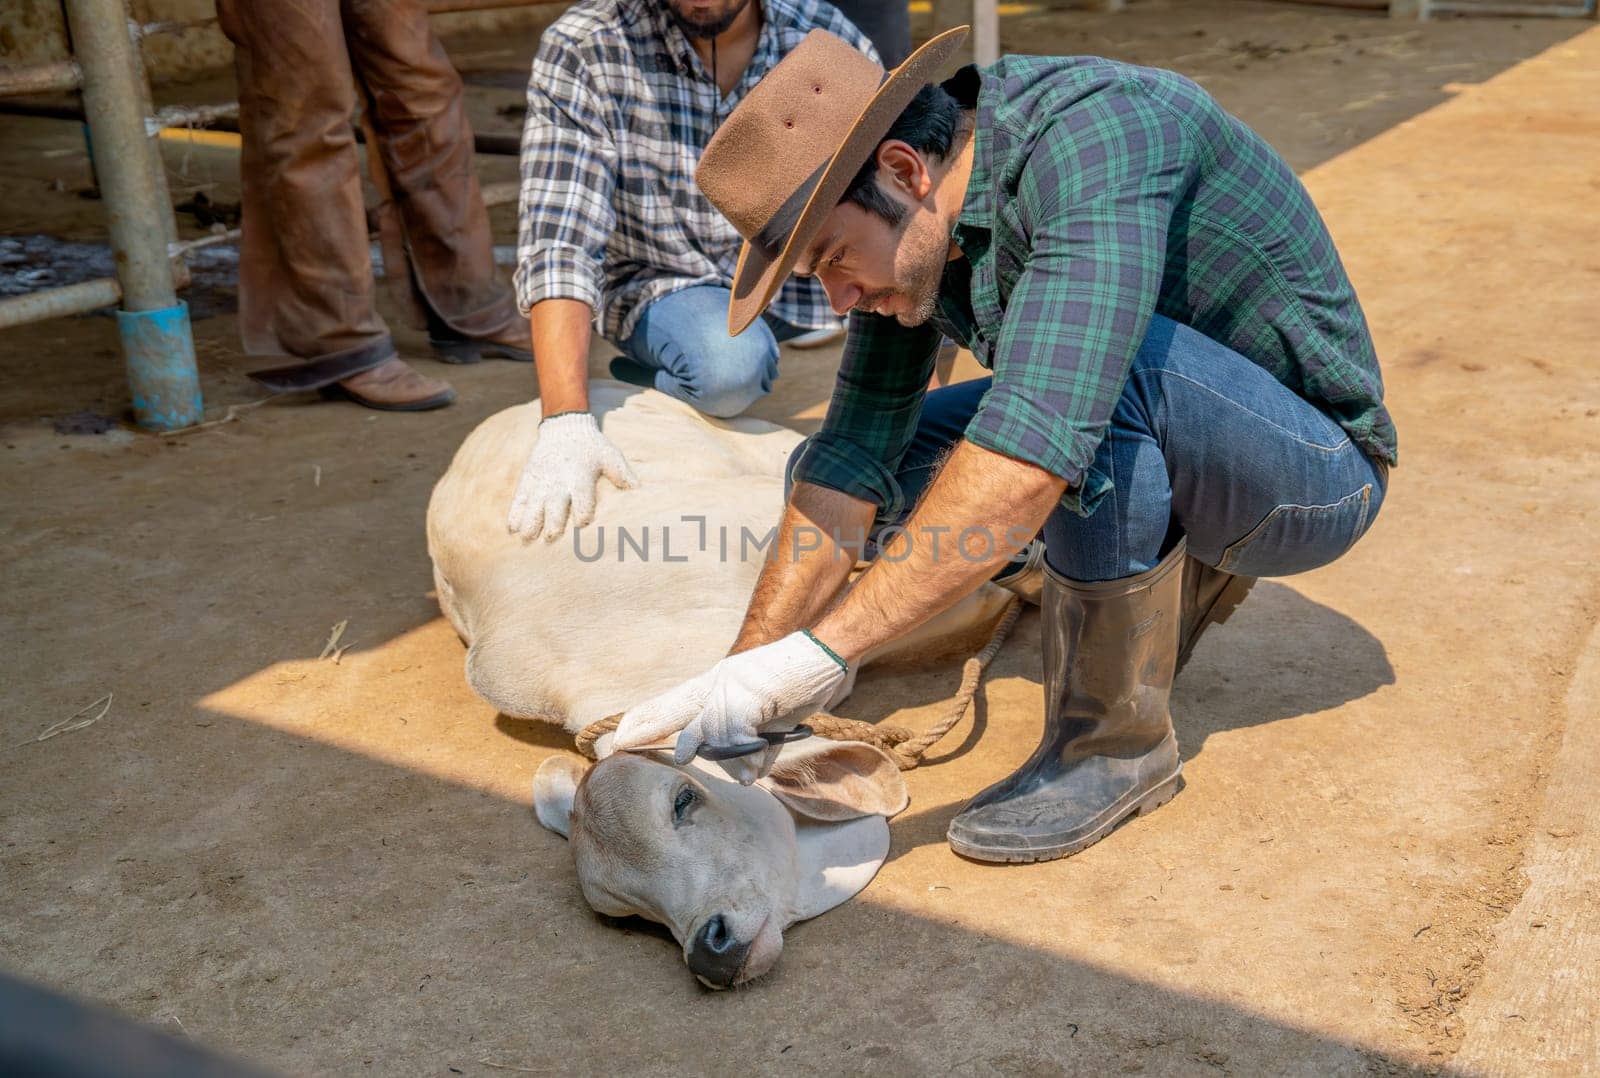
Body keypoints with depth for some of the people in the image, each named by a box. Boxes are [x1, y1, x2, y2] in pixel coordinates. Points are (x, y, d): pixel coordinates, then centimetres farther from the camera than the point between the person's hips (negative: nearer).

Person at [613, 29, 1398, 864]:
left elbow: (1035, 447, -43)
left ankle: (1118, 738, -18)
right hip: (1156, 443, 7)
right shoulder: (913, 224, -6)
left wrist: (821, 651, -43)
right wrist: (746, 670, -14)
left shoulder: (1089, 137, -31)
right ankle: (1177, 567, 8)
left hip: (1313, 471, -7)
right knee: (836, 463, 1)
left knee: (1109, 362, -37)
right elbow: (856, 450, -5)